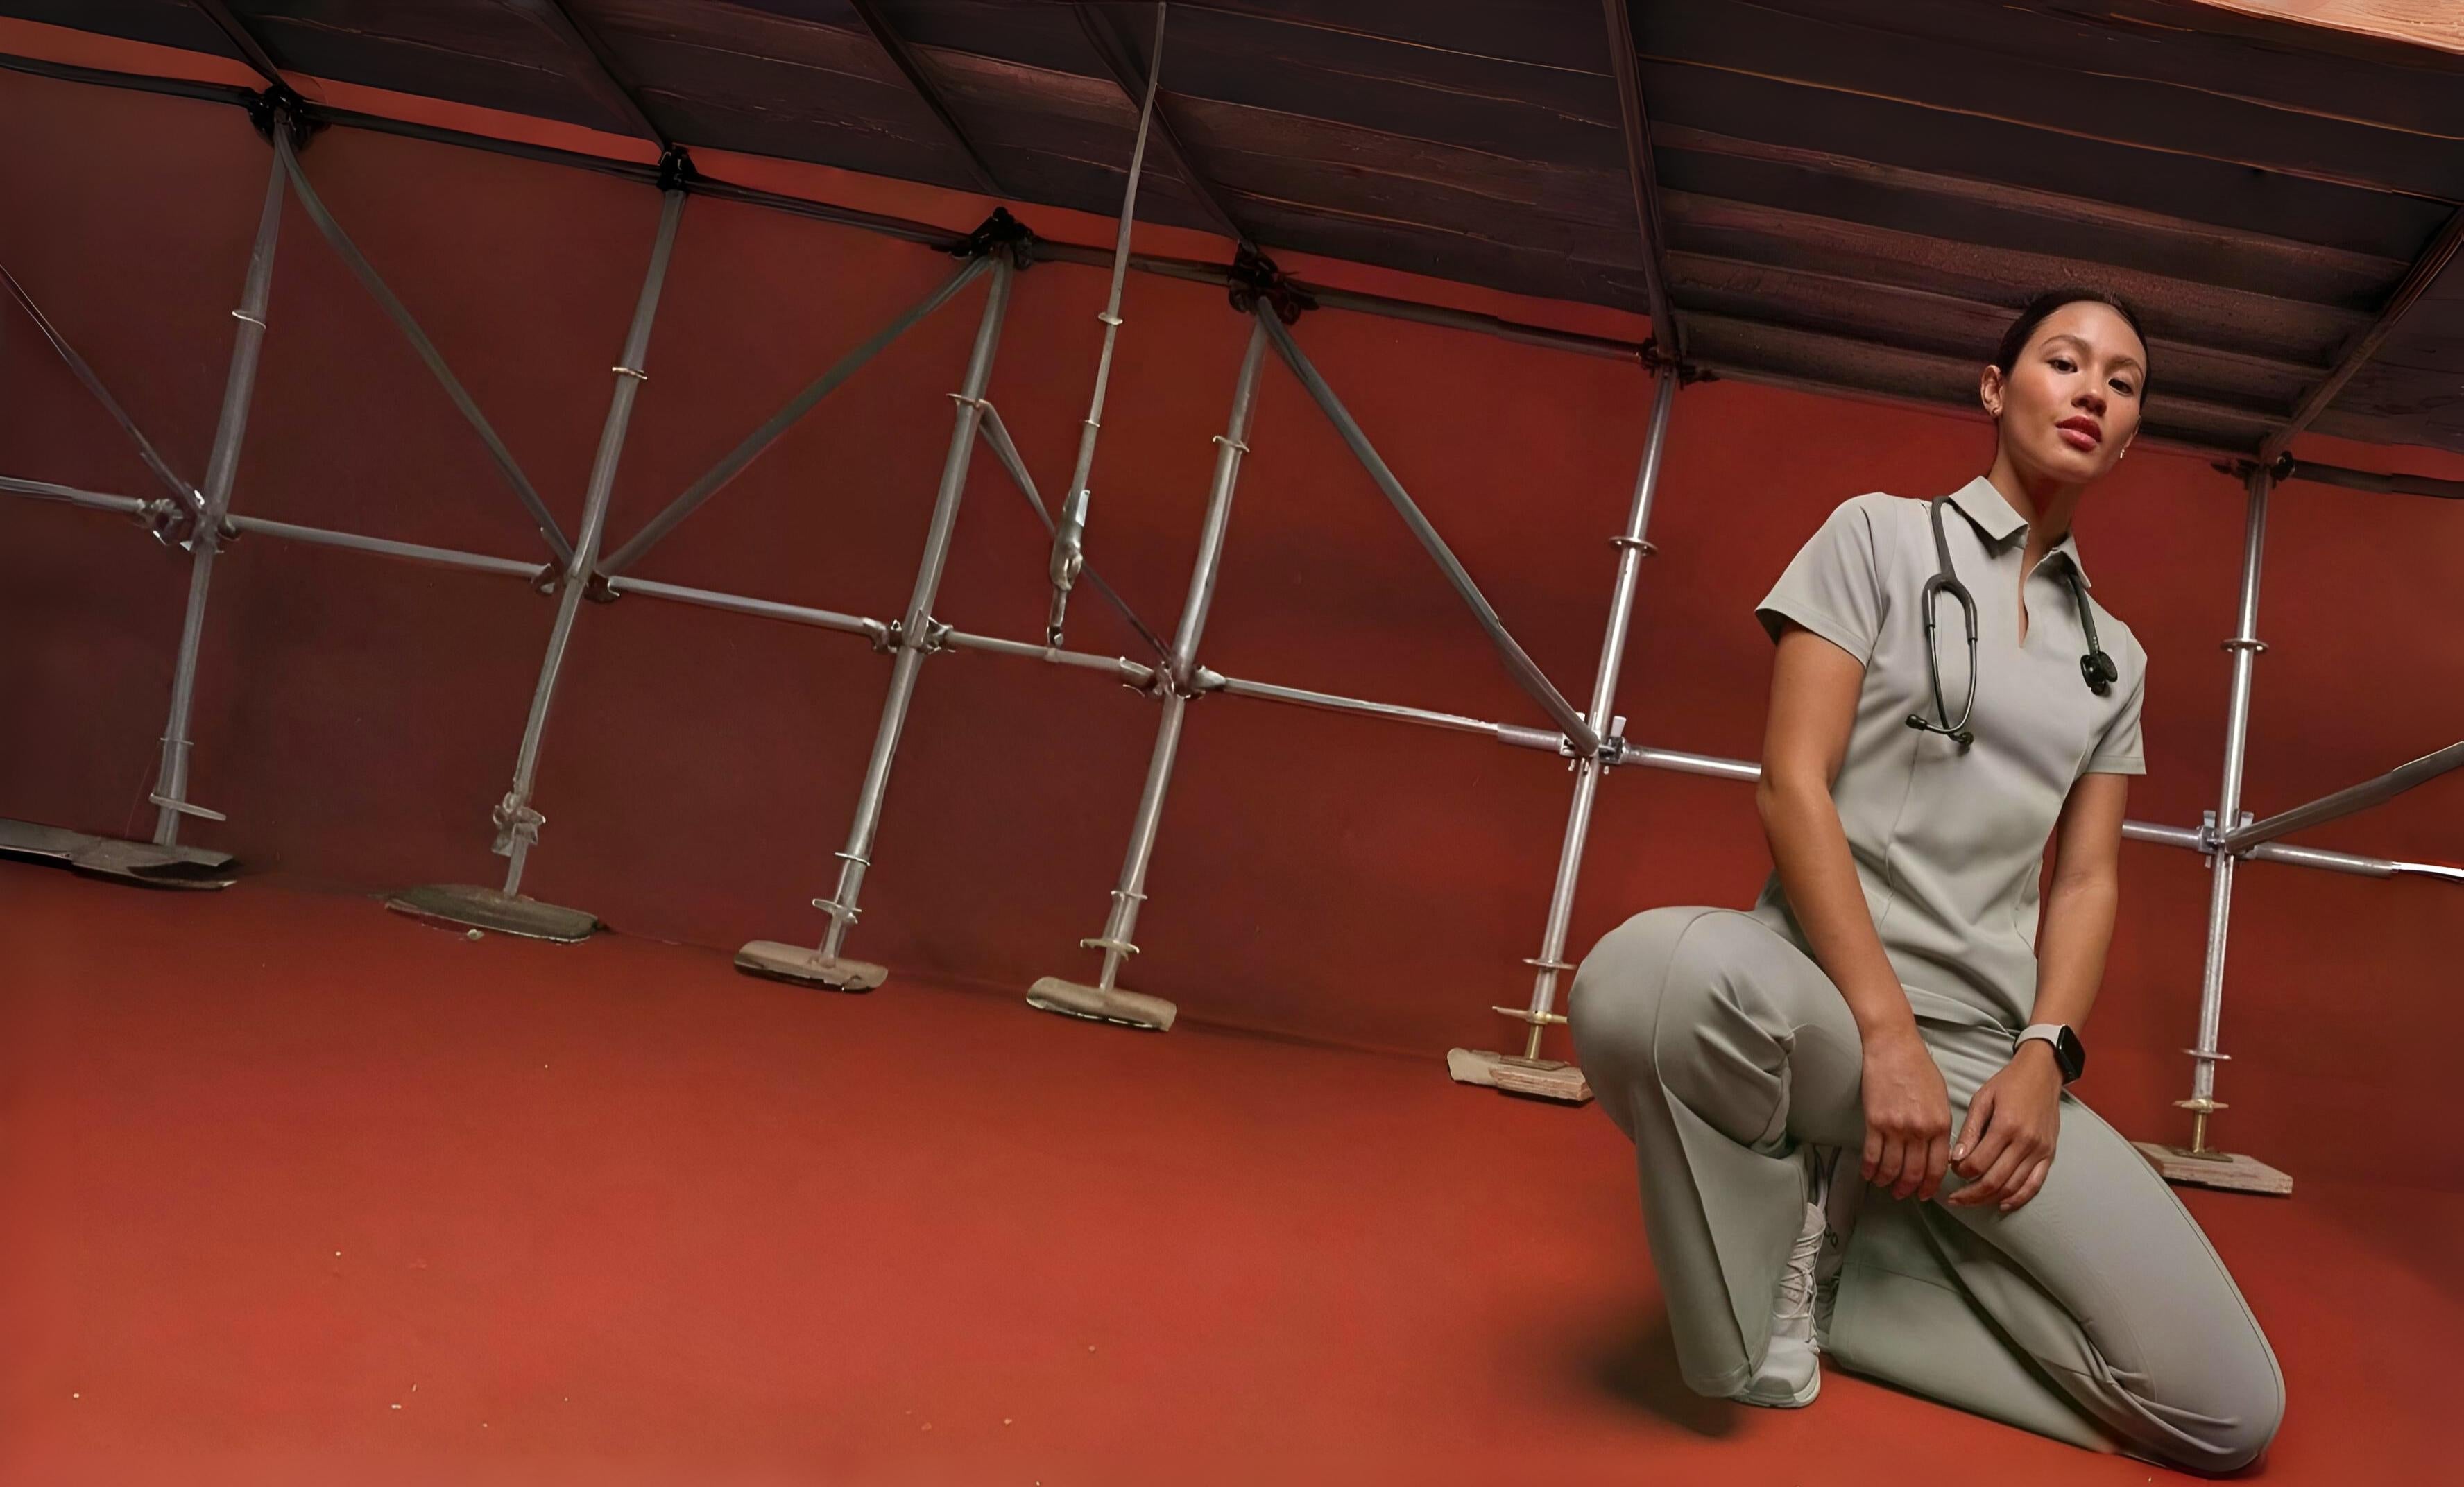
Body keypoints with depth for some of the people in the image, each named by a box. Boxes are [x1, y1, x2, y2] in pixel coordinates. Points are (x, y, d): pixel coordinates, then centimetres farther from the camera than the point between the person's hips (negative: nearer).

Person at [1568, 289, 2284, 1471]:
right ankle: (1777, 1269, -12)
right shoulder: (1879, 535, 4)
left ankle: (1836, 1248, 1)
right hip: (1826, 994, -4)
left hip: (1990, 1050, 5)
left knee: (2232, 1413, -13)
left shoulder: (2112, 655, 18)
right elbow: (1790, 785, -7)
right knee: (1651, 973, -43)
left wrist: (2045, 1053, -7)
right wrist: (1890, 1034, -17)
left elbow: (2087, 880, 14)